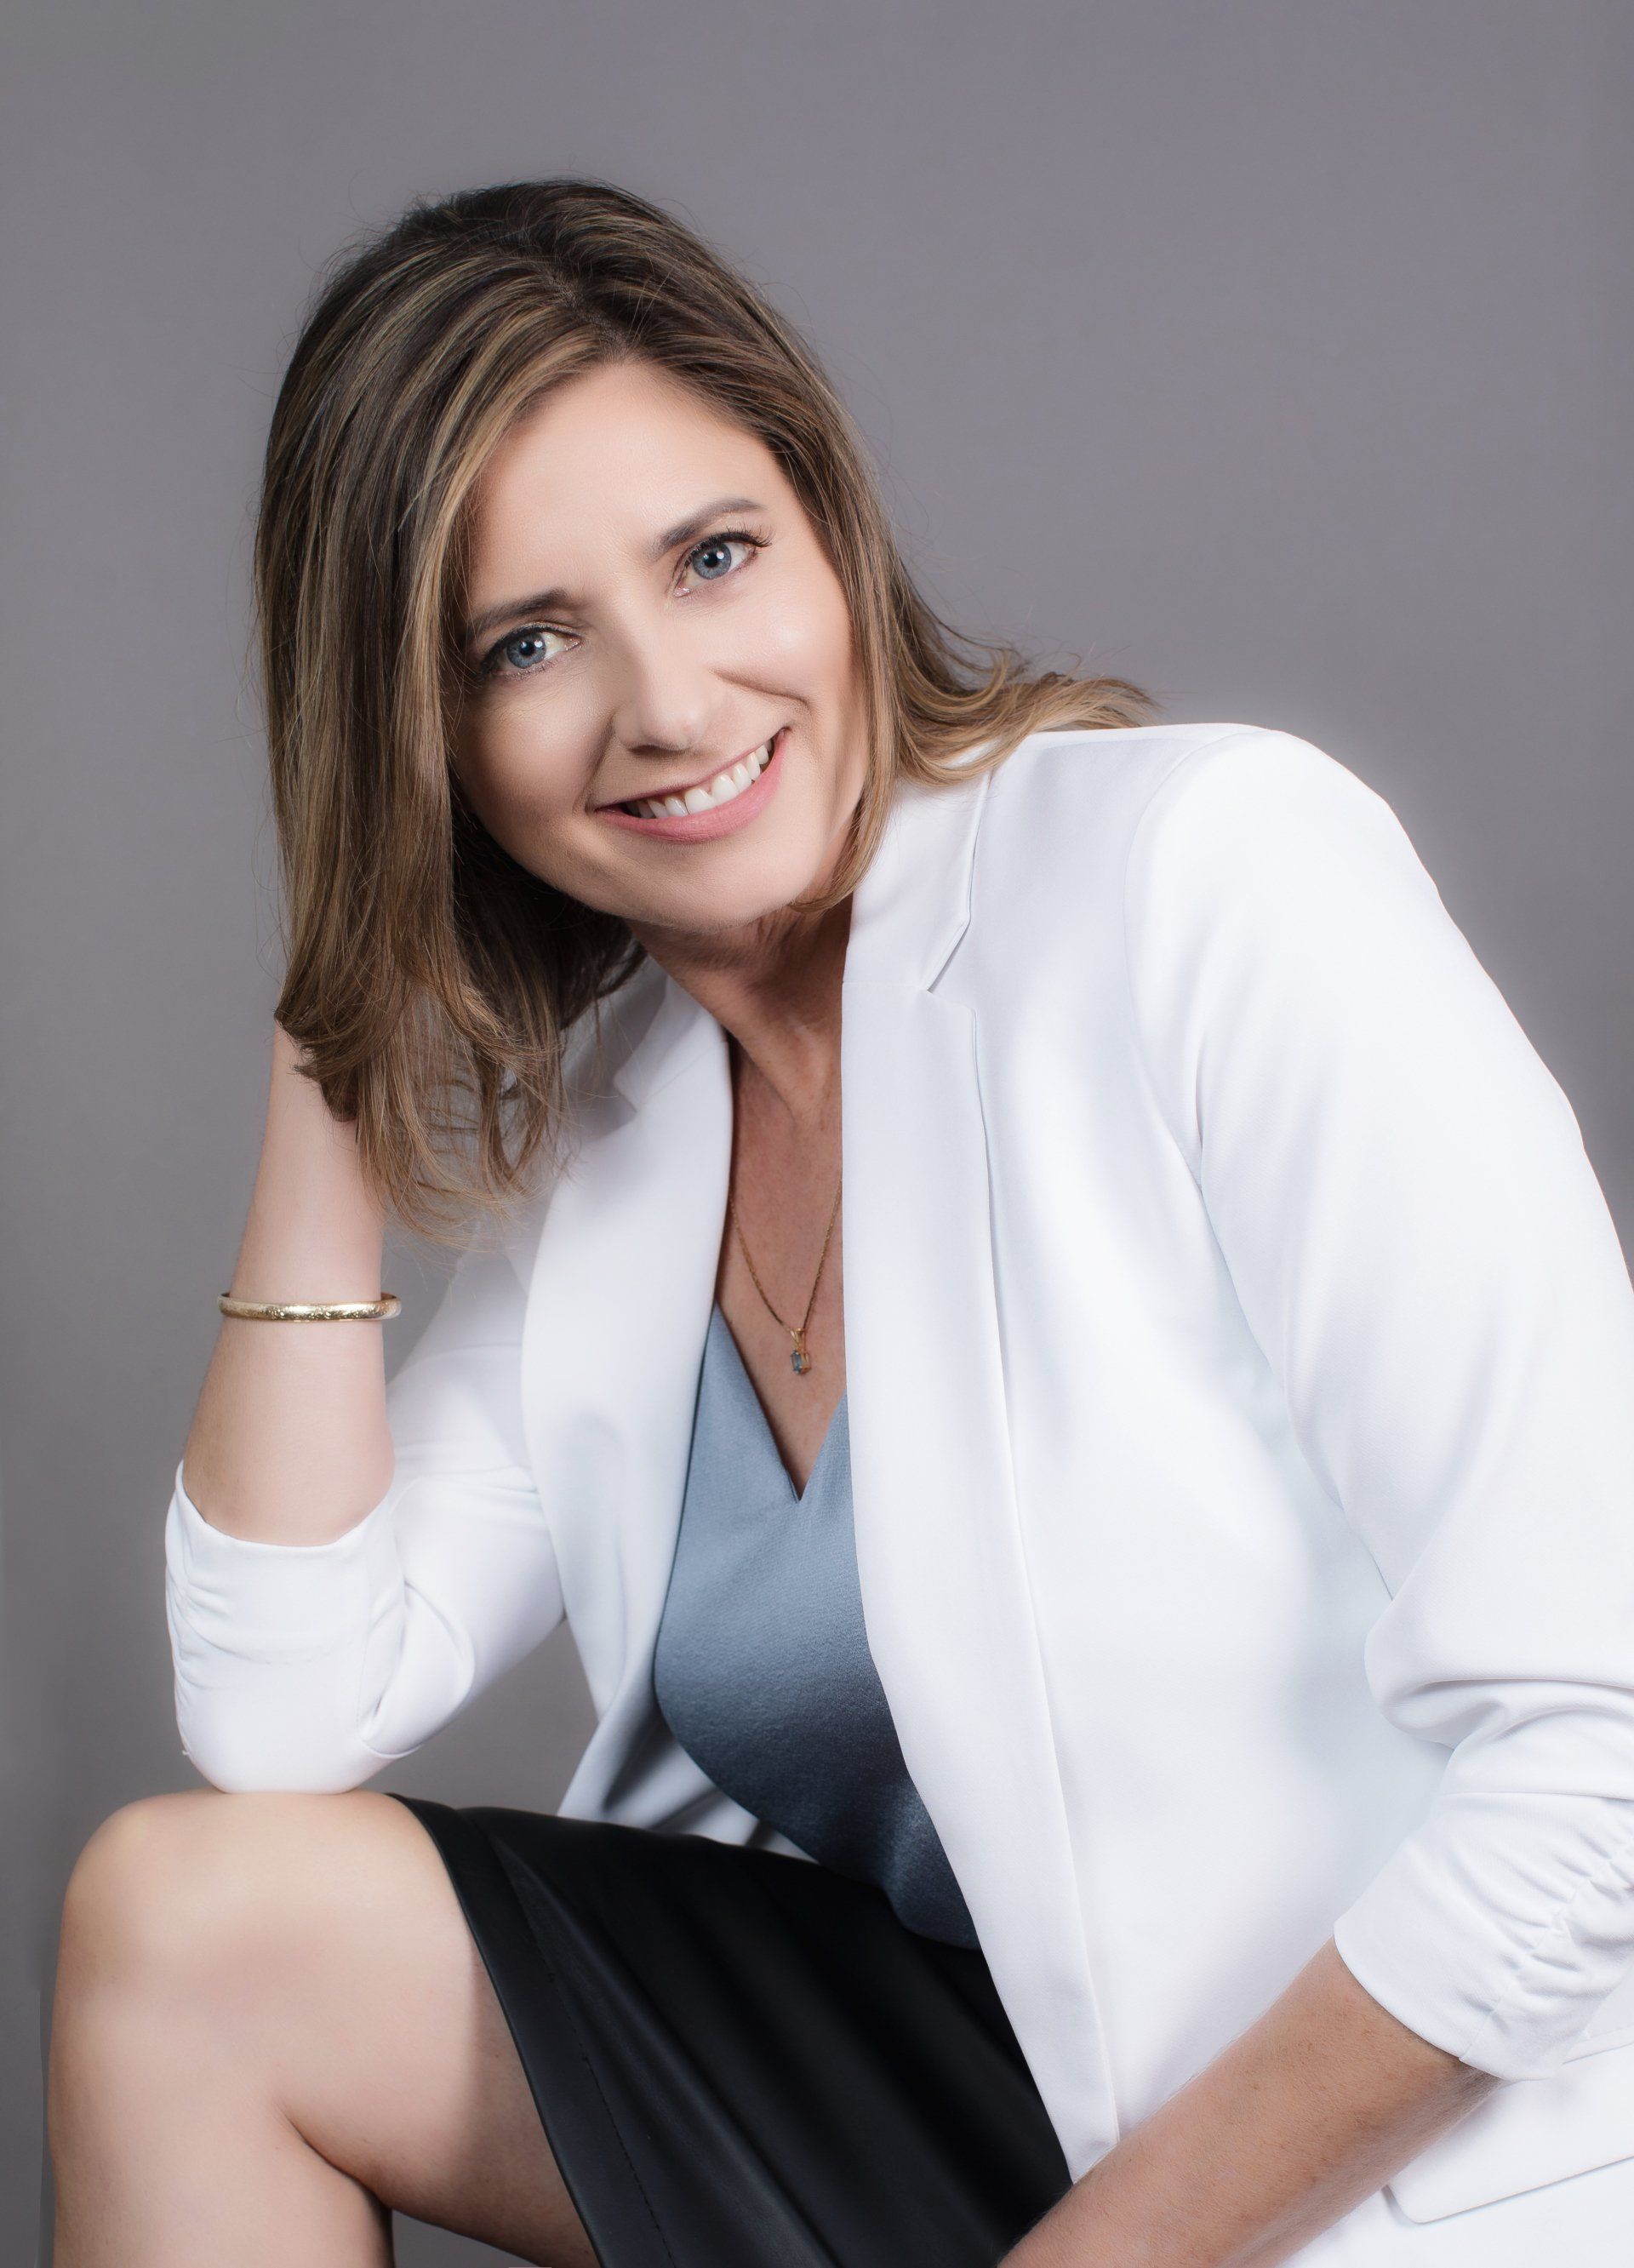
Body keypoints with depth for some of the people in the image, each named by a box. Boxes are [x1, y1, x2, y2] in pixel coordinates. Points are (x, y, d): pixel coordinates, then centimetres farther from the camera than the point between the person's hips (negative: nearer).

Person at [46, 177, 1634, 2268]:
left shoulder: (1216, 868, -17)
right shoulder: (594, 1118, 4)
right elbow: (284, 1716, -2)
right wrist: (339, 1046, -3)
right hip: (973, 2054, 6)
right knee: (181, 1911, -4)